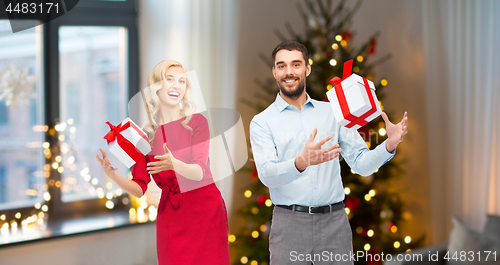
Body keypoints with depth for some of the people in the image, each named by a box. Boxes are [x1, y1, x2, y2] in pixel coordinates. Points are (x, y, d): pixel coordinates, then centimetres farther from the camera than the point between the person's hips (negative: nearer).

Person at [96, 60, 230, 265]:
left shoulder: (196, 122, -1)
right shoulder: (145, 134, 4)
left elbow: (199, 172, -13)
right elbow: (139, 188, 1)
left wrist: (175, 165, -32)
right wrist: (113, 175, -17)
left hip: (206, 212, -1)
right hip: (170, 219, 2)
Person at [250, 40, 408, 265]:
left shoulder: (332, 112, 11)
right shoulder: (262, 122, 2)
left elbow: (361, 163, 8)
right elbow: (267, 174, -13)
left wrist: (389, 145, -11)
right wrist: (302, 162, -33)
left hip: (334, 221, 2)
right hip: (290, 221, -2)